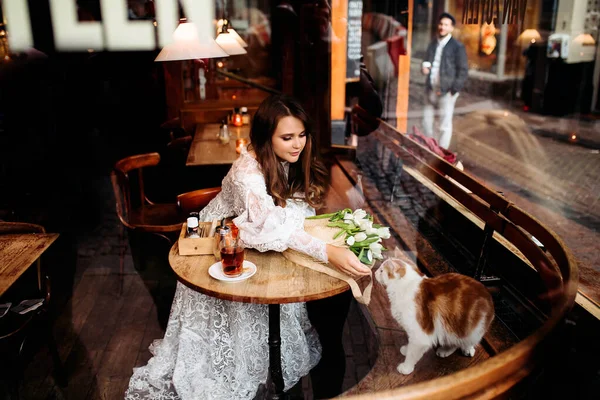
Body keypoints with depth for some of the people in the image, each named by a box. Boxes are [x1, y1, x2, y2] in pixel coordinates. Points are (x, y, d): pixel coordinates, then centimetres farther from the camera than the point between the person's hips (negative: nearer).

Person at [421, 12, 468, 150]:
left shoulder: (457, 47, -5)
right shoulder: (433, 44, 13)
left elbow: (463, 71, -6)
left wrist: (453, 90, -13)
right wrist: (424, 66, -1)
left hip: (446, 91, -6)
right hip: (431, 89, 6)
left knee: (445, 125, 0)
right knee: (426, 120, 12)